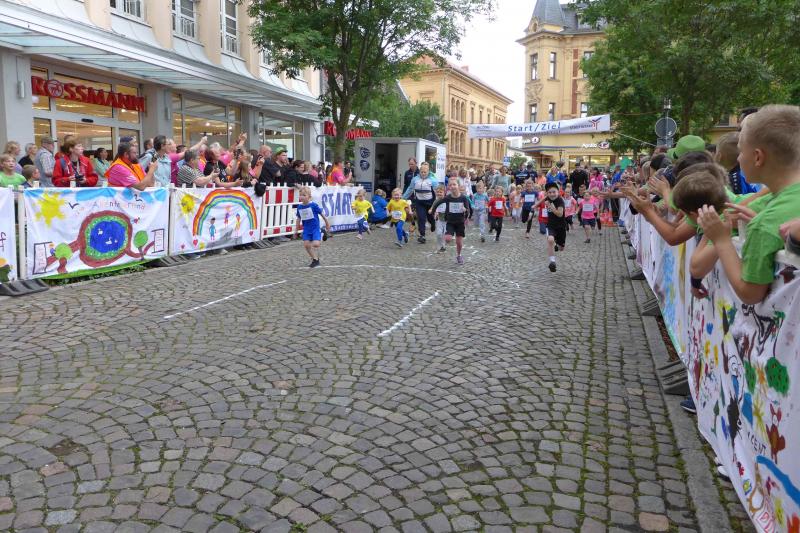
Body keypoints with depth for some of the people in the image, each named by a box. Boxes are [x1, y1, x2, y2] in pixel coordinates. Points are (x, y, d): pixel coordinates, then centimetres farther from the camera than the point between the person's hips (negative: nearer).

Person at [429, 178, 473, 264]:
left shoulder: (463, 198, -12)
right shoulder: (447, 198, -11)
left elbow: (468, 210, -9)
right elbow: (437, 202, 5)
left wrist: (466, 210, -30)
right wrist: (432, 209, 12)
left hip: (460, 222, 0)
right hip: (450, 222, 0)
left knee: (459, 242, 5)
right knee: (447, 239, -18)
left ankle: (458, 255, 32)